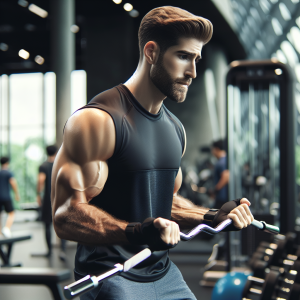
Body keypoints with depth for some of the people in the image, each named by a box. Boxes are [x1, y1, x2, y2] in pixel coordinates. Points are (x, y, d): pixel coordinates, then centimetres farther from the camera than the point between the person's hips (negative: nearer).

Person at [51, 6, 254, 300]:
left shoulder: (174, 128, 11)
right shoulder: (97, 121, -16)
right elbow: (66, 215, -21)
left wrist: (212, 217, 6)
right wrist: (135, 232, -35)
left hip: (164, 274, 8)